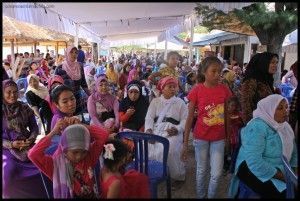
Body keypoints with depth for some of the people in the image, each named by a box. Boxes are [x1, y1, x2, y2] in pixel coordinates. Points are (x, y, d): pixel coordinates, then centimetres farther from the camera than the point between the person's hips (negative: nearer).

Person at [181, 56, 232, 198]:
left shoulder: (224, 89, -5)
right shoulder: (197, 90, -12)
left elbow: (227, 114, 6)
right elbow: (190, 118, -9)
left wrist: (228, 135, 8)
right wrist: (185, 143, -9)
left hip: (219, 138, 2)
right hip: (201, 138, -2)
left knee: (217, 173, 7)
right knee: (201, 171, 14)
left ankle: (211, 196, 34)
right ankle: (200, 196, 38)